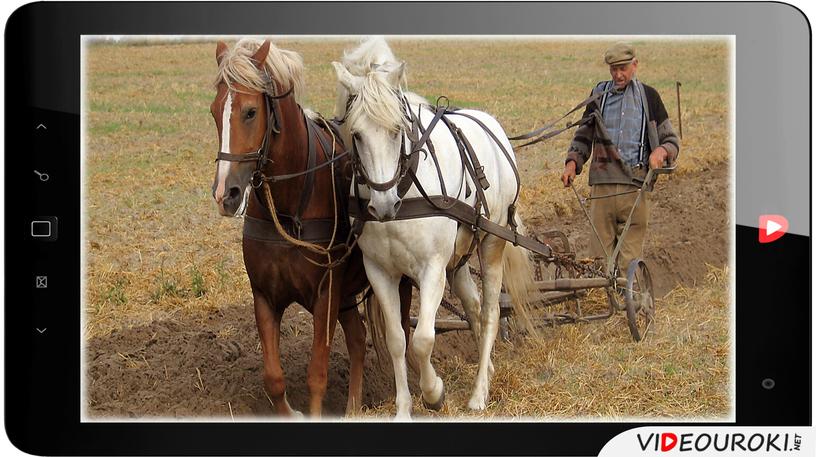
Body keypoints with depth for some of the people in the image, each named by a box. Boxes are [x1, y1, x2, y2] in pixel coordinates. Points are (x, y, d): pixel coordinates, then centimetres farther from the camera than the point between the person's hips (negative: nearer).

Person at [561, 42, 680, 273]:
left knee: (630, 259, -3)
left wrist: (661, 151, -9)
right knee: (600, 256, -2)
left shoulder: (648, 97, 11)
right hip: (602, 184, 1)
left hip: (635, 187, -1)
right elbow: (583, 136, 21)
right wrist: (572, 162, 2)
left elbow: (671, 140, 14)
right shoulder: (599, 95, 14)